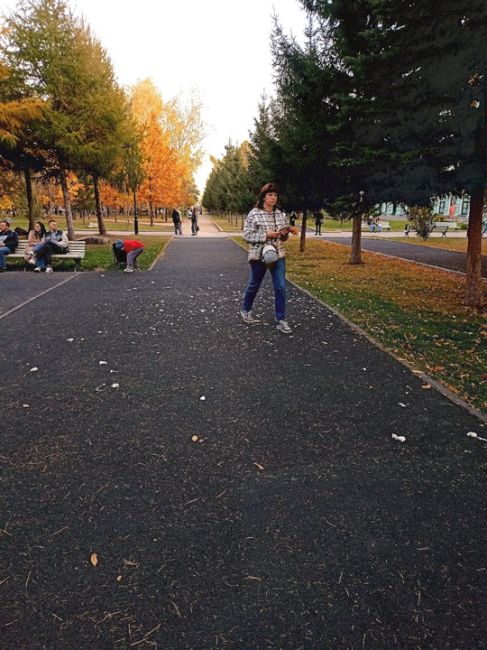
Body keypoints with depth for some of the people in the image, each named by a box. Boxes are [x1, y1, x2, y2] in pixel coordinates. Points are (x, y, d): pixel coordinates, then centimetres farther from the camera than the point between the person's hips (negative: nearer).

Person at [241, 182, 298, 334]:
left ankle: (281, 320, 4)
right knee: (254, 285, 12)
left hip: (278, 255, 4)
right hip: (259, 255, -4)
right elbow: (247, 236, -12)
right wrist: (266, 235, -20)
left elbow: (283, 238, 13)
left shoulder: (281, 214, 6)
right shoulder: (253, 214, -9)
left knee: (281, 287, -4)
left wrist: (288, 231, -9)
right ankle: (245, 310, 37)